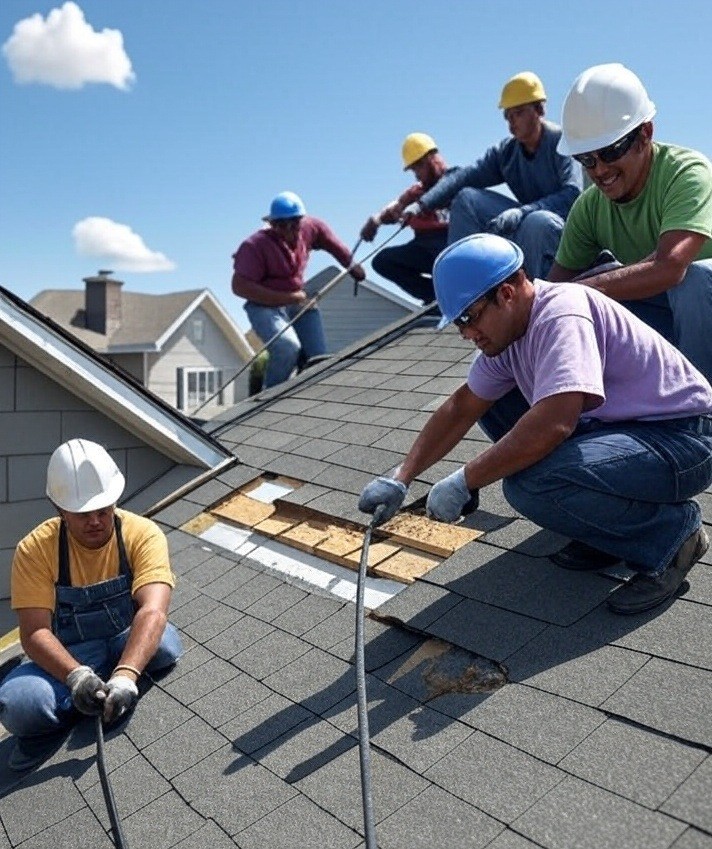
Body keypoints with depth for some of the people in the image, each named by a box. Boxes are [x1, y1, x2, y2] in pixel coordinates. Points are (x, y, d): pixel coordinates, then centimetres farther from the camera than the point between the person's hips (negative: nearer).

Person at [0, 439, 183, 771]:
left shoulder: (143, 535, -17)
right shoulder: (35, 550, -14)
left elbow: (153, 610, -30)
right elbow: (35, 632, -20)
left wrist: (126, 674, -47)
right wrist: (77, 677, -39)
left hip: (128, 646, 1)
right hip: (65, 658, 0)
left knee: (164, 645, -33)